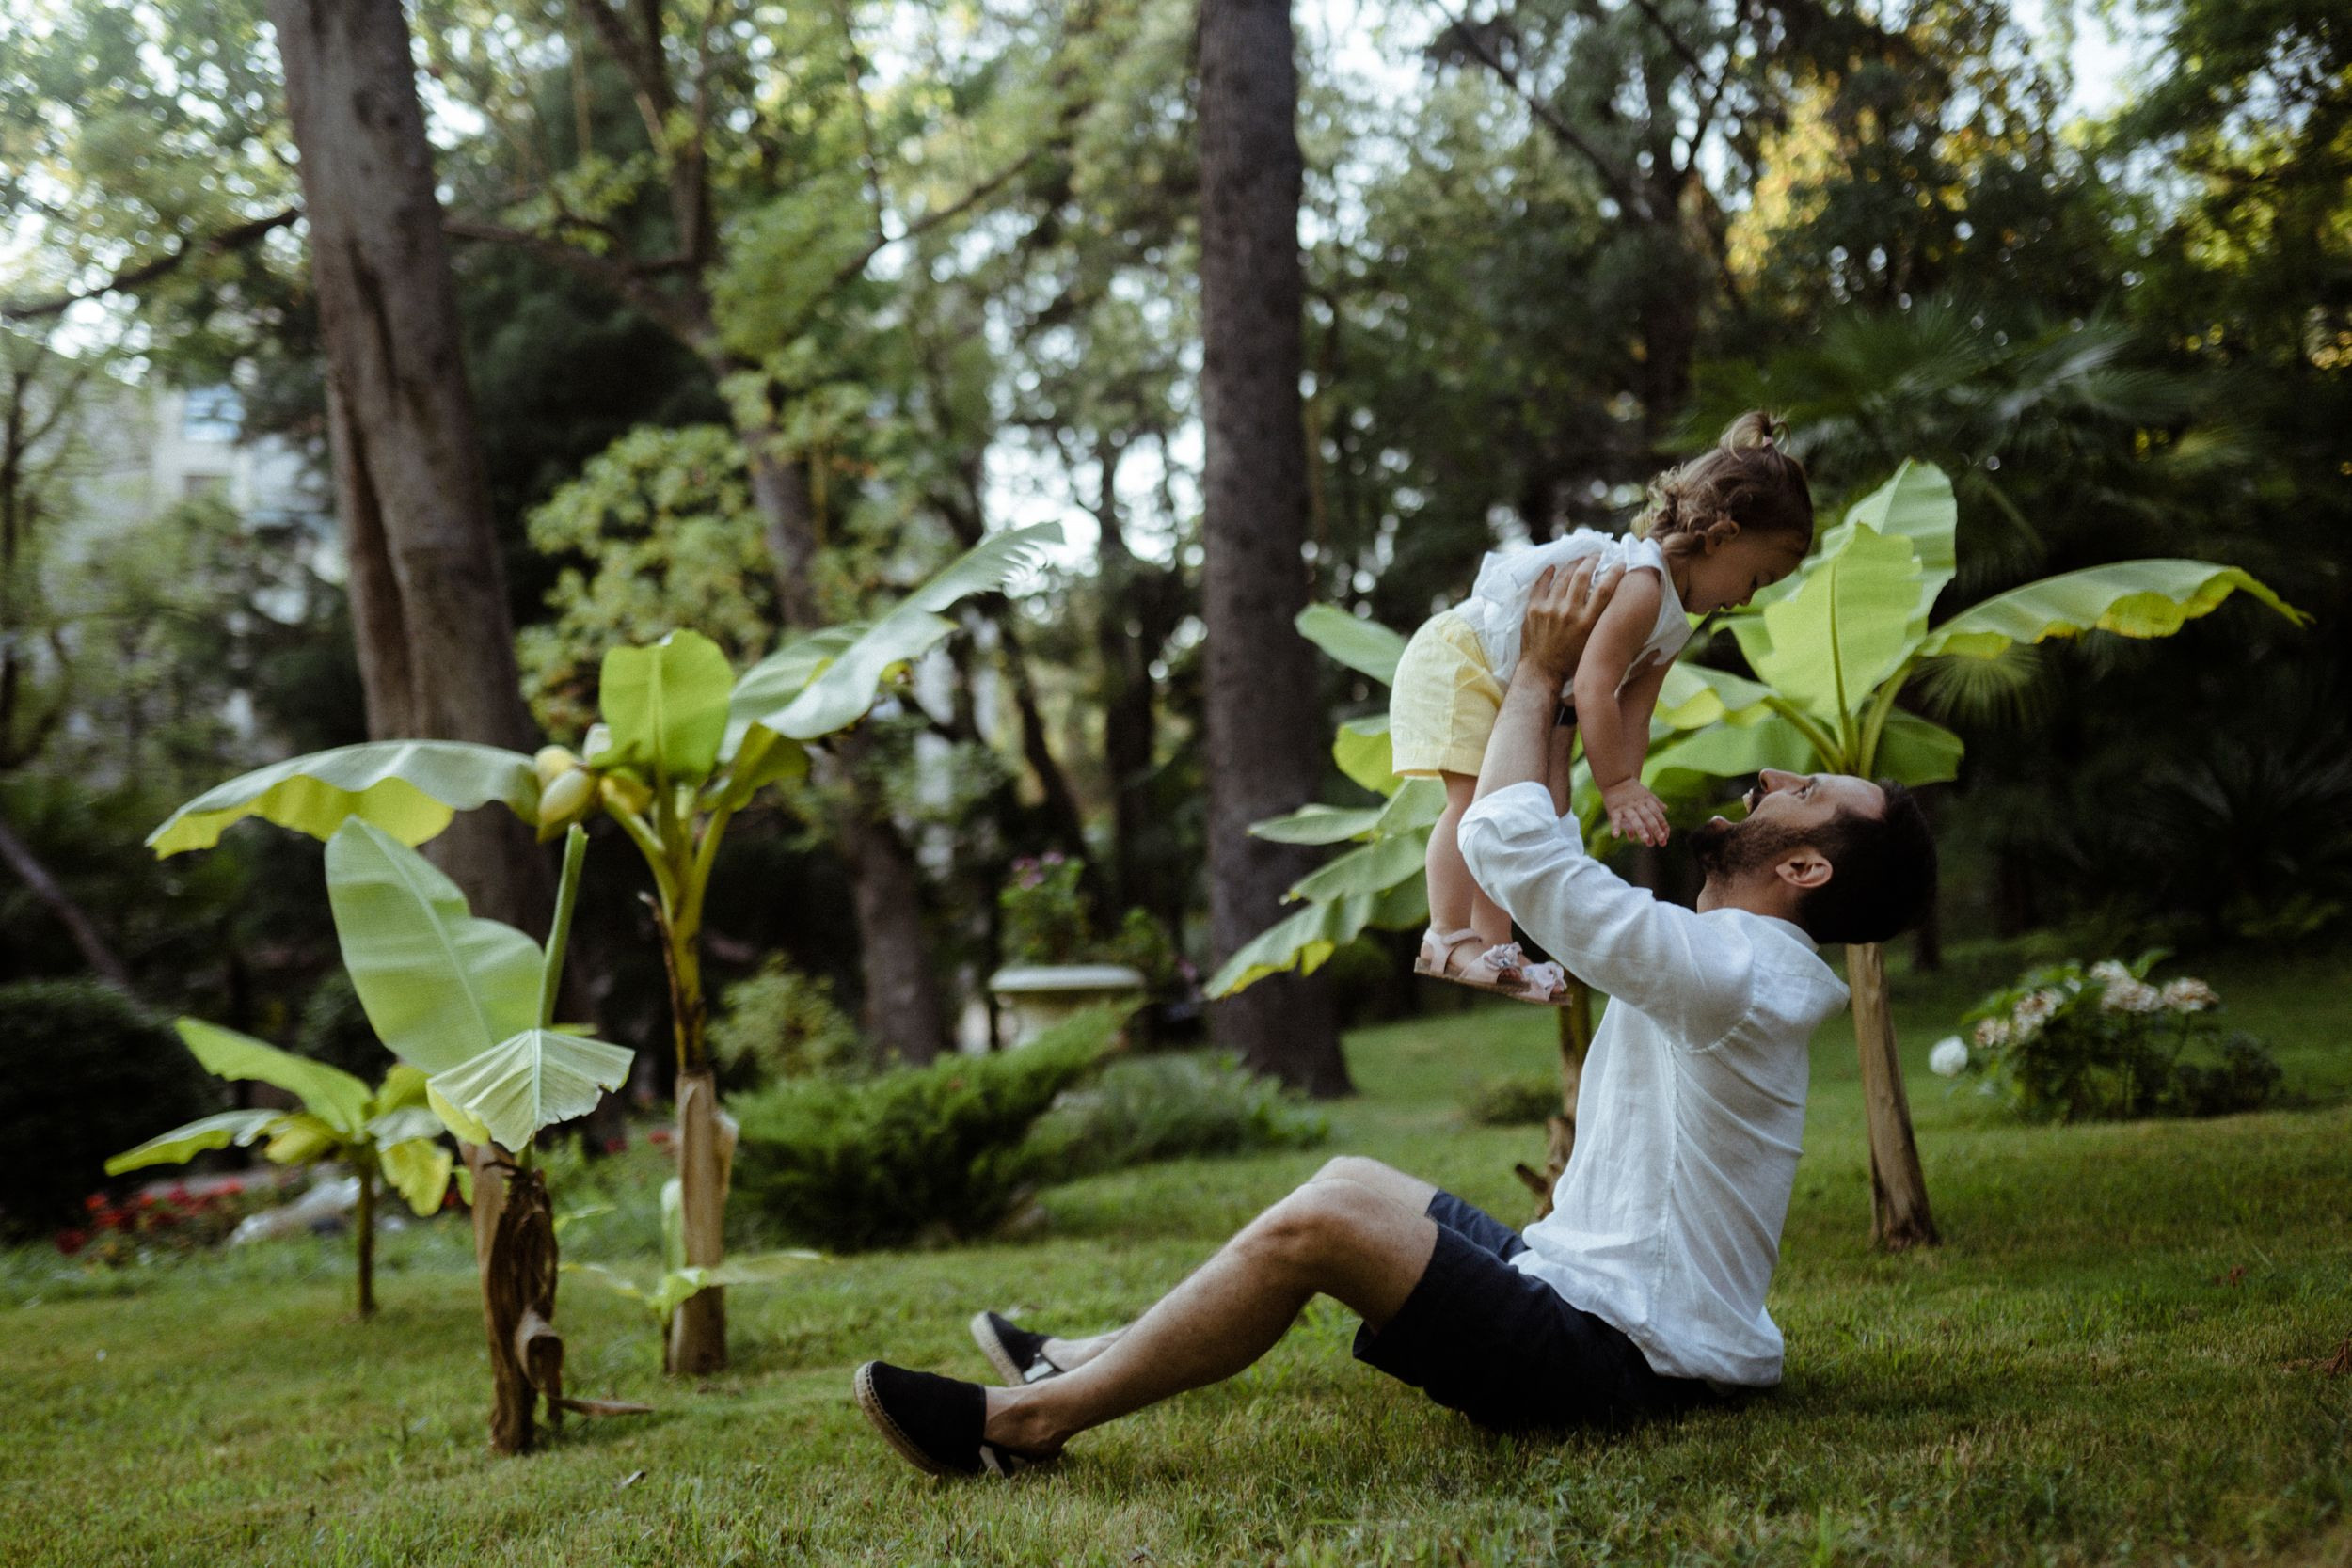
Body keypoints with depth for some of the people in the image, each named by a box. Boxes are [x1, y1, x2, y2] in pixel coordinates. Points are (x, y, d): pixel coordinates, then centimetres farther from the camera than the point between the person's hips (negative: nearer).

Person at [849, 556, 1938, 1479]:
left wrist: (1539, 672, -10)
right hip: (1579, 1280, 11)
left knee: (1320, 1221, -21)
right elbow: (1562, 876, 25)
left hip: (1616, 1356, -11)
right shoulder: (1725, 966, 12)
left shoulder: (1733, 971, -19)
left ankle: (1024, 1422, -13)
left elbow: (1511, 843, -24)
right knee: (1354, 1182, 15)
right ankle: (1086, 1364, 19)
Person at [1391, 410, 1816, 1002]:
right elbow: (1593, 689, -32)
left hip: (1519, 695, 11)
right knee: (1478, 797, -19)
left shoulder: (1671, 631, 6)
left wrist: (1626, 789, -9)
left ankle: (1493, 947, 8)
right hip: (1457, 658, -11)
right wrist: (1615, 785, -27)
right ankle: (1448, 938, -16)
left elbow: (1631, 719, 5)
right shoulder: (1639, 585, -27)